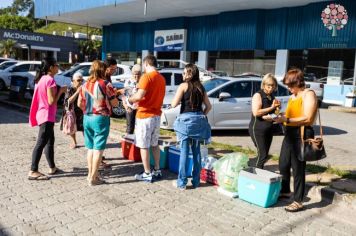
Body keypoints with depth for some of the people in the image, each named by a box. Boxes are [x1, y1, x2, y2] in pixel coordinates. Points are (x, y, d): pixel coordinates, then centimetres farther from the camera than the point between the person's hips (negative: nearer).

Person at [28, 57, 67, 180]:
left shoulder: (41, 79, 11)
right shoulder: (50, 80, -17)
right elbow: (51, 101, -20)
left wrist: (57, 90, 13)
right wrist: (60, 91, -9)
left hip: (43, 115, 10)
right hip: (47, 116, -10)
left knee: (49, 141, 17)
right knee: (41, 143, -7)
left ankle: (52, 167, 25)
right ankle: (33, 171, -3)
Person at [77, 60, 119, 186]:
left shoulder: (85, 85, 7)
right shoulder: (106, 84, -11)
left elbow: (79, 104, 11)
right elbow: (115, 103, -8)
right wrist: (113, 96, 12)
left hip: (87, 118, 6)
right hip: (101, 119, -6)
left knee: (91, 148, 15)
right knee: (98, 149, 0)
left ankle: (90, 173, 24)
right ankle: (93, 178, 3)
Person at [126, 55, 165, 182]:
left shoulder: (146, 76, -15)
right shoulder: (162, 78, 9)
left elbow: (139, 96, -24)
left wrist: (128, 100, -6)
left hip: (145, 115, -8)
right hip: (157, 115, 8)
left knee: (143, 146, 2)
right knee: (154, 144, 17)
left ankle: (147, 174, 7)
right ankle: (157, 171, 24)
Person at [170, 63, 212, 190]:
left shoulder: (183, 86, -4)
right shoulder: (201, 87, 11)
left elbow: (174, 104, -7)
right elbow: (208, 106, 12)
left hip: (186, 120, -4)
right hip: (199, 121, 5)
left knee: (184, 152, 0)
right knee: (196, 151, 11)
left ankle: (181, 182, 5)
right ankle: (196, 181, 18)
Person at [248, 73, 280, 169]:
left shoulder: (272, 97, 13)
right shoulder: (258, 95, -9)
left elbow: (274, 113, 22)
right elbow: (256, 112, -22)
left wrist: (277, 108, 0)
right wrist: (271, 107, -18)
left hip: (269, 129, 8)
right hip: (257, 129, -8)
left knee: (265, 155, 9)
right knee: (262, 155, -11)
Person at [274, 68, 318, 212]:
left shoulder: (308, 94, -9)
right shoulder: (292, 96, 16)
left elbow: (307, 118, -18)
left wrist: (286, 120, -23)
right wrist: (281, 117, 1)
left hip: (302, 134, -8)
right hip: (289, 133, 8)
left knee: (298, 168, -3)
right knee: (283, 165, 14)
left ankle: (298, 201, 6)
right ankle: (285, 191, 33)